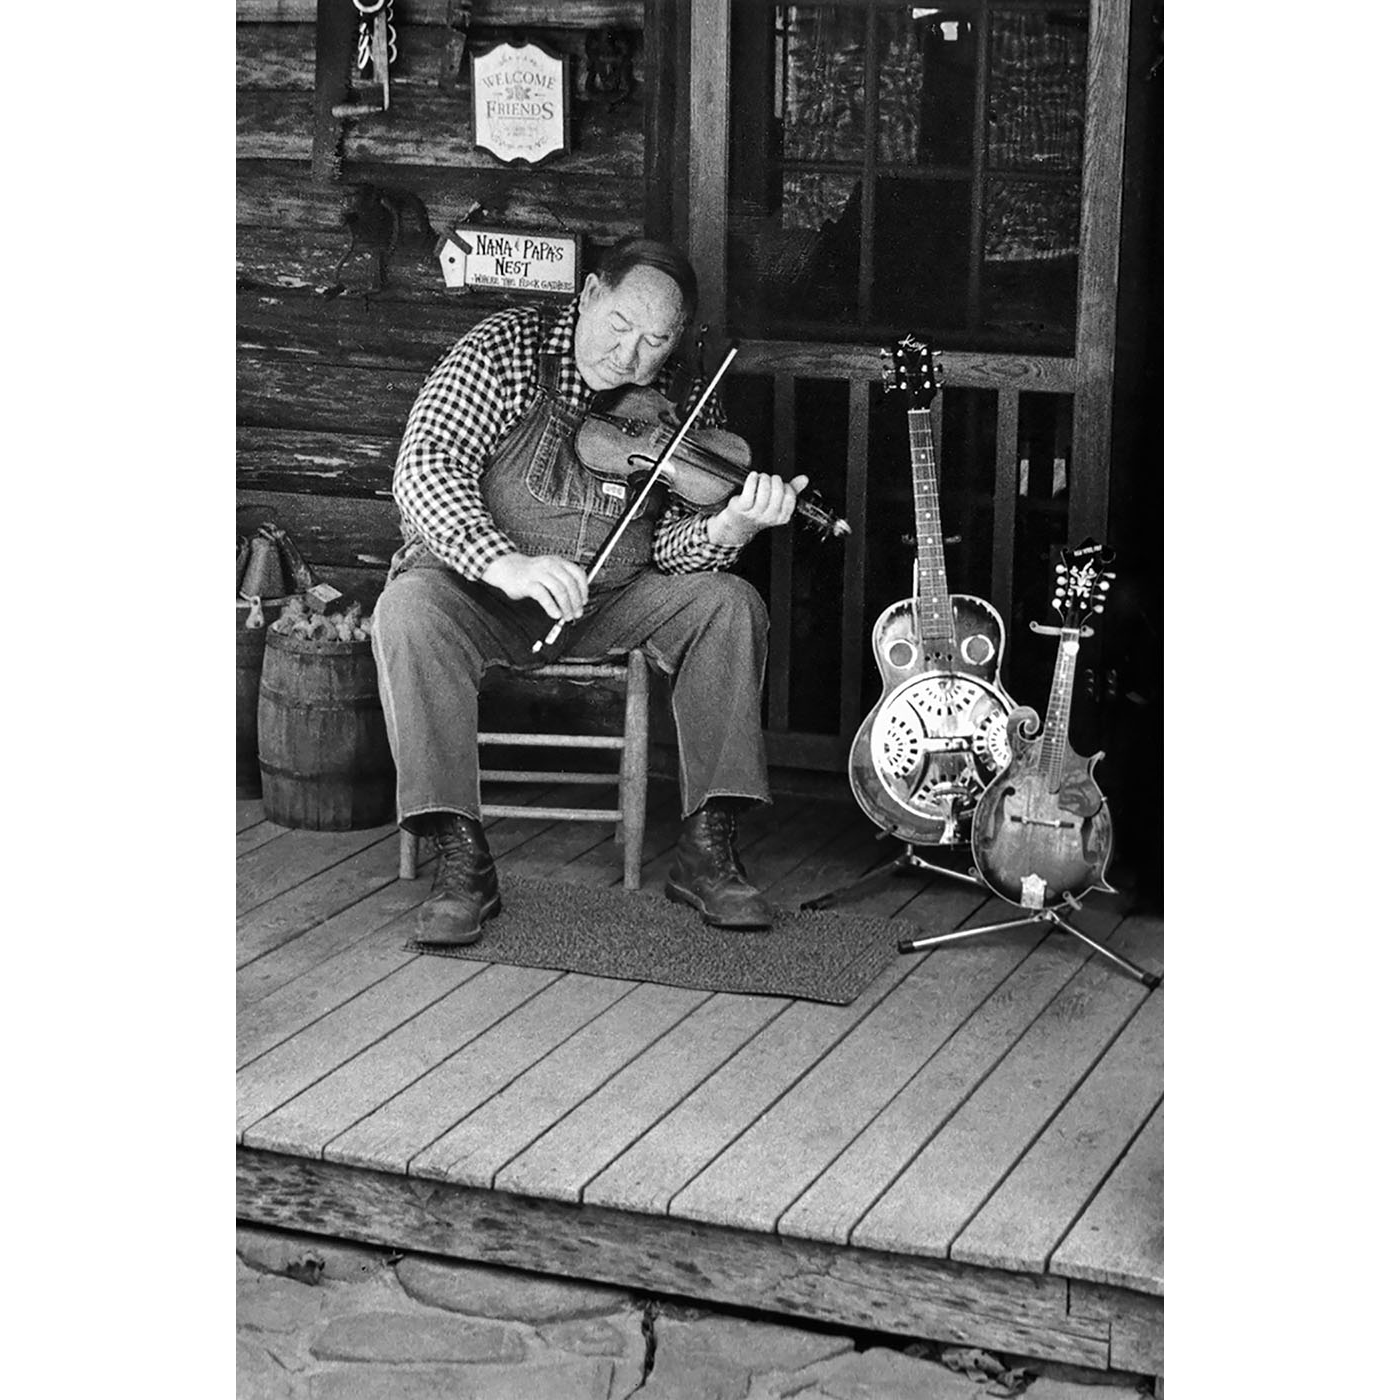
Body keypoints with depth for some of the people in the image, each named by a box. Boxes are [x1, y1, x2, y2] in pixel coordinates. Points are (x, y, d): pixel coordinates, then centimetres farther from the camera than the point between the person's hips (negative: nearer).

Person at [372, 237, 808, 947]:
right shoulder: (506, 350, -12)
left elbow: (668, 547, -7)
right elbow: (424, 468, -22)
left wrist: (727, 528, -30)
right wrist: (504, 563, -38)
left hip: (610, 597, 3)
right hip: (480, 583, -3)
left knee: (730, 604, -17)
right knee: (410, 610, -34)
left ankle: (706, 849, -14)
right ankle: (461, 858, -29)